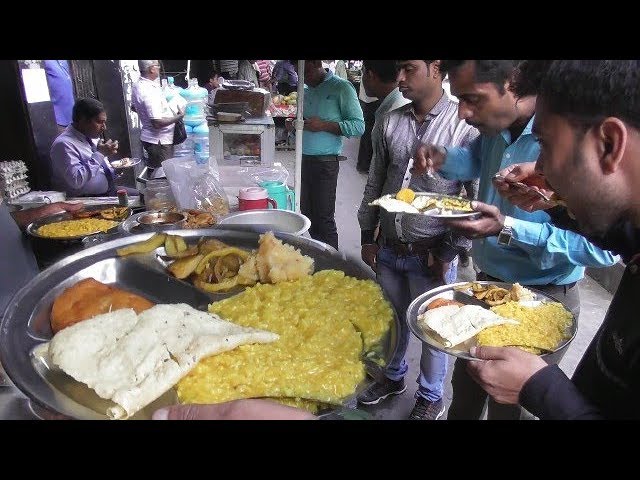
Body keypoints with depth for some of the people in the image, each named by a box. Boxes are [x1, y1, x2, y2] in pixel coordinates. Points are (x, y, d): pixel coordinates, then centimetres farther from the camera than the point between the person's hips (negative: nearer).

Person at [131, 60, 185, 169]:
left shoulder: (137, 86, 5)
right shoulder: (150, 92, -25)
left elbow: (134, 107, 23)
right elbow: (157, 123, -28)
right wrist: (179, 116, -17)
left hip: (148, 136, 10)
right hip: (159, 140, -10)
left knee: (154, 171, 18)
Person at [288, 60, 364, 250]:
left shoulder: (341, 87, -6)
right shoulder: (306, 90, 14)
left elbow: (359, 126, -12)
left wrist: (324, 125, -21)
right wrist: (293, 125, 3)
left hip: (325, 162, -7)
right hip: (303, 159, 7)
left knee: (323, 218, -3)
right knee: (306, 213, 12)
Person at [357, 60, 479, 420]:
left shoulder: (466, 125, -12)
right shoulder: (390, 122, 3)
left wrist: (449, 251, -9)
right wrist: (367, 236, 10)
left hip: (431, 254, -4)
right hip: (388, 248, 4)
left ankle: (431, 397, 38)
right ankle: (393, 377, 48)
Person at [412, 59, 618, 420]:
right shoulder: (496, 127, -4)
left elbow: (603, 246, -29)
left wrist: (508, 229, -33)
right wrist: (444, 159, -1)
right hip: (487, 284, 7)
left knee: (509, 407, 17)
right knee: (464, 392, 26)